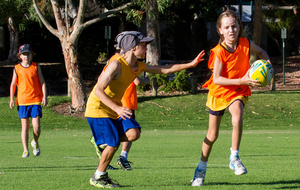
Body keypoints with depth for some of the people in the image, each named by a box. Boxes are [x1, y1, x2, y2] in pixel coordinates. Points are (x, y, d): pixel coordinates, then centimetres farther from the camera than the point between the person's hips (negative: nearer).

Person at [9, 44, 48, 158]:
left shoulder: (36, 66, 5)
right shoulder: (17, 68, 5)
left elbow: (42, 82, 6)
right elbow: (13, 84, 8)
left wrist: (44, 96, -4)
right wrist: (12, 99, 0)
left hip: (35, 100, 0)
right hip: (22, 101, 0)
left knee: (36, 126, -9)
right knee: (25, 126, -2)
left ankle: (35, 142, 21)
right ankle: (25, 150, 5)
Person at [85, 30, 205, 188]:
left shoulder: (138, 67, 2)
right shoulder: (116, 65, -24)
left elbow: (164, 70, 9)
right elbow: (99, 91, -27)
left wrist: (191, 64, 4)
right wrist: (117, 108, -38)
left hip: (115, 108, 8)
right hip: (98, 108, -8)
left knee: (133, 134, -12)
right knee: (113, 144, -12)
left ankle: (103, 142, 13)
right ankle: (98, 178, 8)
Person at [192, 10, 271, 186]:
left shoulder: (246, 44, -12)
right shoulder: (219, 51, -22)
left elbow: (261, 52, 11)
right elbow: (216, 79, -25)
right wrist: (241, 81, -32)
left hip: (238, 92, 1)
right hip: (219, 92, -1)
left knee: (237, 116, -33)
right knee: (212, 135, 10)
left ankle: (234, 158, -16)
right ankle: (202, 169, 33)